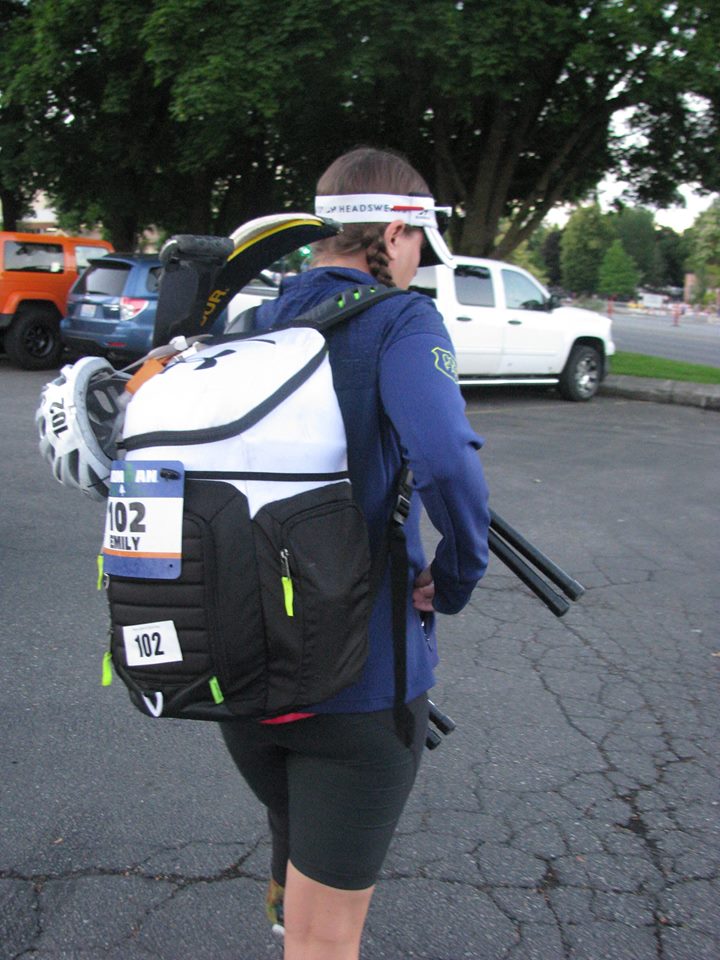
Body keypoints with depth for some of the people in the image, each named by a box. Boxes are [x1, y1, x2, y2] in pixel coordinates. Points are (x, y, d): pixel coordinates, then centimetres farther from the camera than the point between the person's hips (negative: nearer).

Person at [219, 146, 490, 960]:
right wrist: (454, 580, -13)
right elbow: (447, 464, -31)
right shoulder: (400, 321, -13)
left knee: (295, 833, 35)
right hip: (359, 679, -6)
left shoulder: (253, 325, 6)